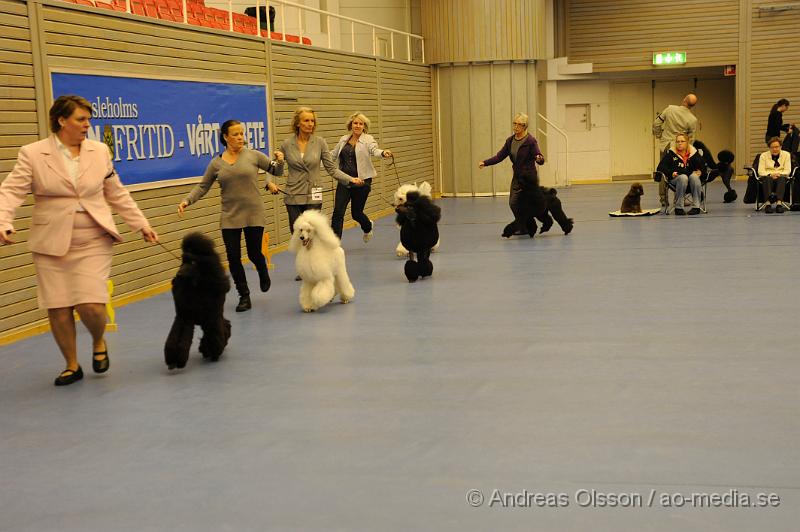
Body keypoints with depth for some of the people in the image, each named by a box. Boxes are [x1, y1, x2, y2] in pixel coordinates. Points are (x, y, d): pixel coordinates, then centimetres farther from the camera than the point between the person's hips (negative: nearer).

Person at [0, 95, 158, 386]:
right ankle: (72, 365, 23)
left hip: (94, 241, 1)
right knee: (58, 309, 2)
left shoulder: (100, 151, 6)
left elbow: (117, 194, 12)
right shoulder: (32, 154, -3)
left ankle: (99, 342, 24)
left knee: (91, 305, -10)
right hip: (52, 243, 0)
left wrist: (141, 224, 10)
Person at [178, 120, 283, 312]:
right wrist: (187, 201, -6)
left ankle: (263, 273, 39)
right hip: (230, 217, 2)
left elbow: (276, 171, 4)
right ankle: (244, 296, 14)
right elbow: (202, 186, 8)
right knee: (233, 258, -1)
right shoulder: (216, 163, 3)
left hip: (254, 215, -1)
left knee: (254, 253, 3)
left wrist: (279, 161, -18)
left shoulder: (253, 155, -1)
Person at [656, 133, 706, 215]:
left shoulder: (694, 153, 8)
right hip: (676, 179, -1)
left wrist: (700, 172, -13)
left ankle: (696, 206, -27)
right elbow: (661, 167, 0)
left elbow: (703, 167, 10)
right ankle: (678, 207, -28)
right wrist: (671, 173, -16)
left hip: (692, 179, 2)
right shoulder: (670, 153, 4)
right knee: (683, 177, -34)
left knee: (694, 176, -32)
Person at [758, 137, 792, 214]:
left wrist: (779, 174, -19)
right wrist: (770, 175, -20)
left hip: (781, 177, 0)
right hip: (767, 177, 0)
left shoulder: (786, 155, 12)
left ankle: (779, 202, -53)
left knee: (781, 178, -37)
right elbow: (761, 171, 0)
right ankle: (768, 202, -52)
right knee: (767, 179, -37)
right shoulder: (763, 155, 10)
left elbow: (787, 170, 3)